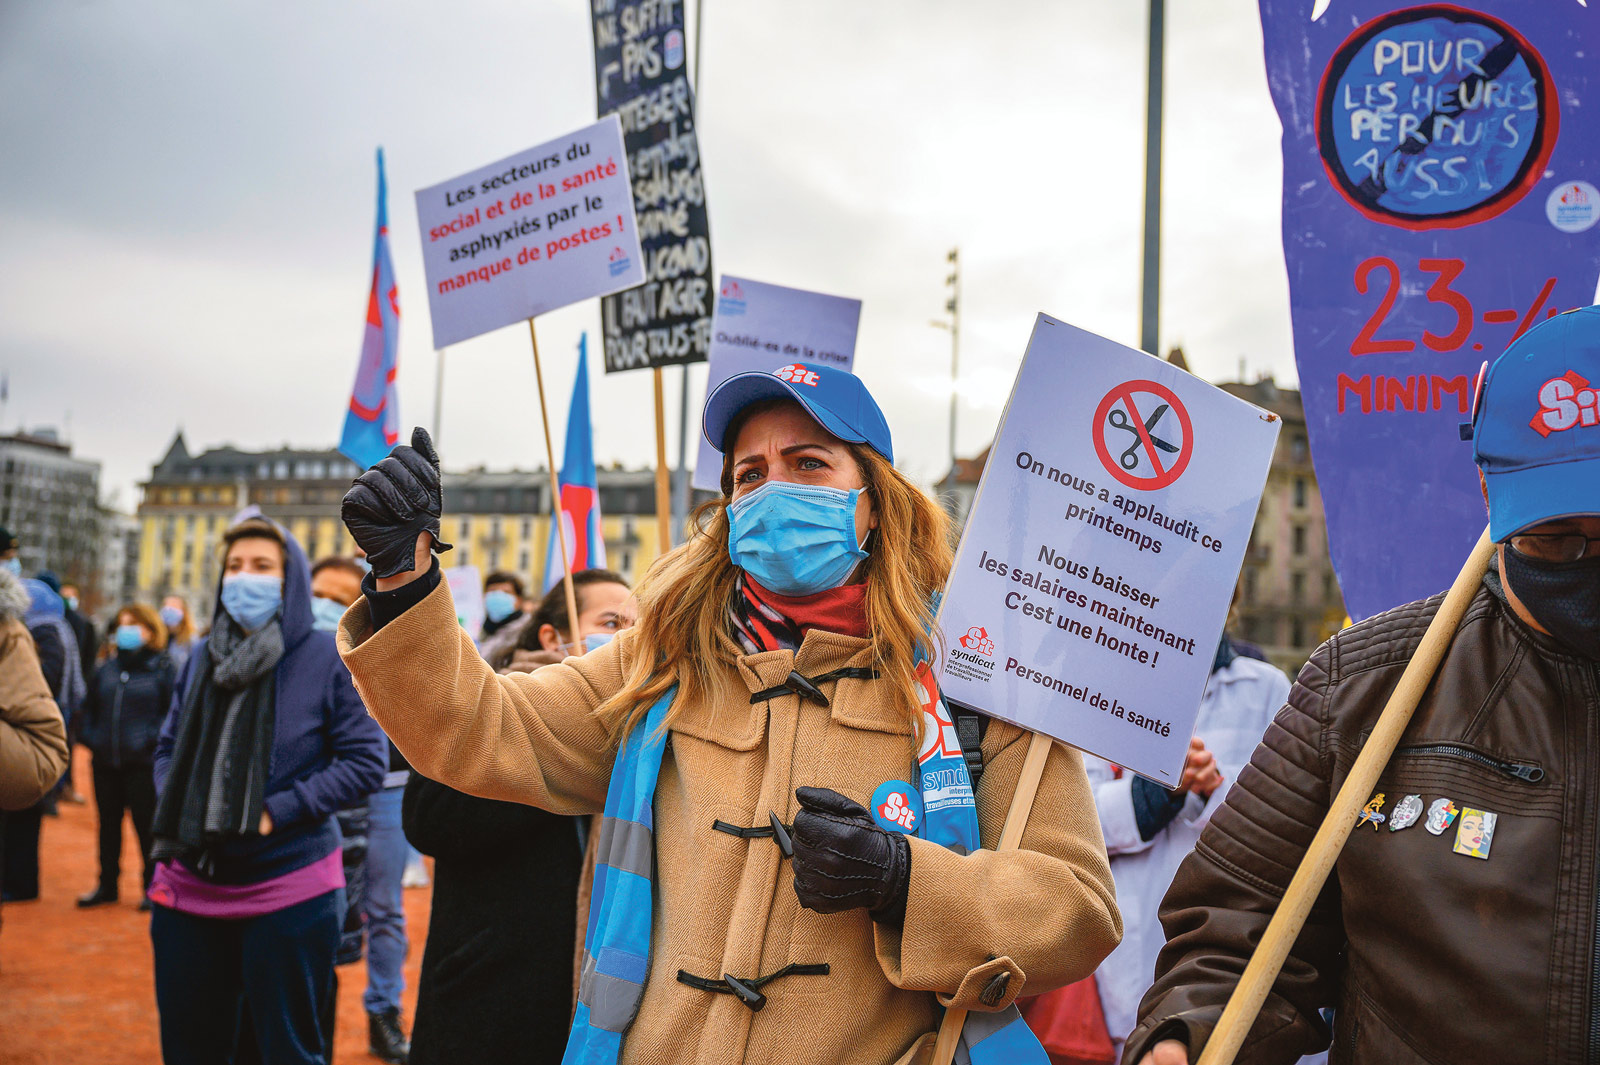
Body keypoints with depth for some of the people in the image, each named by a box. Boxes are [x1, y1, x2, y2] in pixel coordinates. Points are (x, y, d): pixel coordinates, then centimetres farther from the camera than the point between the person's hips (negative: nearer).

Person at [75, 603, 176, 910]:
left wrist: (152, 738, -15)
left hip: (142, 762, -5)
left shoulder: (162, 669, -3)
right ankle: (107, 885, 25)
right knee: (108, 824, 14)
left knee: (147, 826, 1)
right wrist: (88, 736, 9)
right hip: (105, 762, 5)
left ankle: (152, 888, 11)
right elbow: (88, 708, 22)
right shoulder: (107, 669, 13)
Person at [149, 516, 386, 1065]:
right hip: (191, 883, 5)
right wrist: (172, 805, -2)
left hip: (288, 888, -5)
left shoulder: (328, 658, -7)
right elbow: (169, 746, 17)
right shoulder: (203, 656, 8)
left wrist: (275, 811, -16)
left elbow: (366, 762, -10)